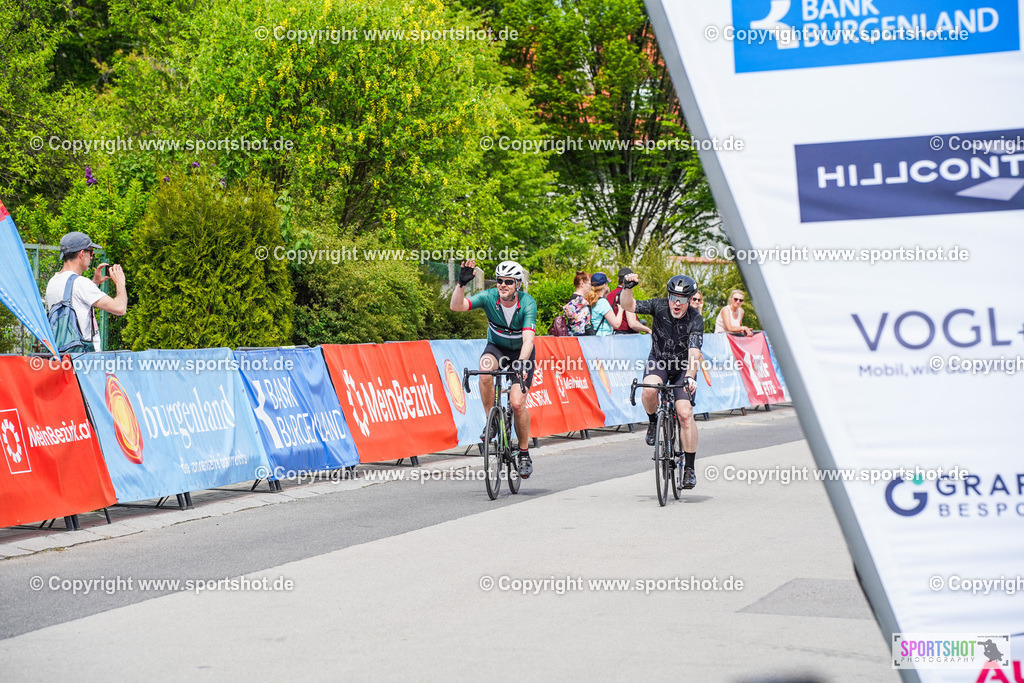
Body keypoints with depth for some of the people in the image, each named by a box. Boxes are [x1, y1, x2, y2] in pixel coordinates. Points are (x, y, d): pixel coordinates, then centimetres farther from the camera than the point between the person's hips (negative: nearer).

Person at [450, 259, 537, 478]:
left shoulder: (528, 304, -27)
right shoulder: (489, 297, -21)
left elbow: (528, 338, -38)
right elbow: (456, 306, -33)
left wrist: (521, 364, -53)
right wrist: (462, 284, -49)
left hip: (521, 352, -2)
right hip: (496, 347, 2)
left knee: (517, 403, -17)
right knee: (486, 370, -35)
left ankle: (524, 454, 4)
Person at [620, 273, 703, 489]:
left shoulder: (695, 320, -22)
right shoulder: (659, 307, -16)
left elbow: (694, 352, -33)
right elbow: (628, 305, -24)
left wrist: (690, 377, -48)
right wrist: (627, 287, -43)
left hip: (683, 368, -1)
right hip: (658, 362, 1)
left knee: (685, 413, -17)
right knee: (649, 390, -34)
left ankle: (689, 467, -6)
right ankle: (653, 422, -1)